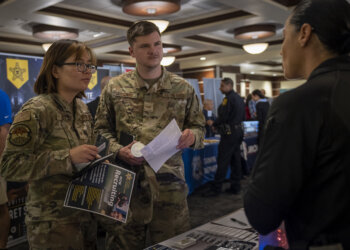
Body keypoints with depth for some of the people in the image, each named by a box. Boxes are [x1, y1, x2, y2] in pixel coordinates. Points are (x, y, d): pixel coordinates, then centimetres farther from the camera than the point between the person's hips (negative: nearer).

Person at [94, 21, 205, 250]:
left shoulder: (183, 88, 4)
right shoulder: (115, 87, 3)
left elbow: (199, 126, 9)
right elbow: (102, 129, 7)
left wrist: (192, 136, -14)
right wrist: (118, 150, -10)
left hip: (169, 182, 0)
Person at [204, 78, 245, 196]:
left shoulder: (228, 99, -14)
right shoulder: (240, 98, 14)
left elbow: (223, 117, -18)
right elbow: (243, 117, 18)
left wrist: (214, 124, -3)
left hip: (229, 132, -9)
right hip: (239, 131, 9)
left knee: (223, 161, -5)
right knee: (236, 160, 11)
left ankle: (216, 188, -1)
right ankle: (235, 186, 16)